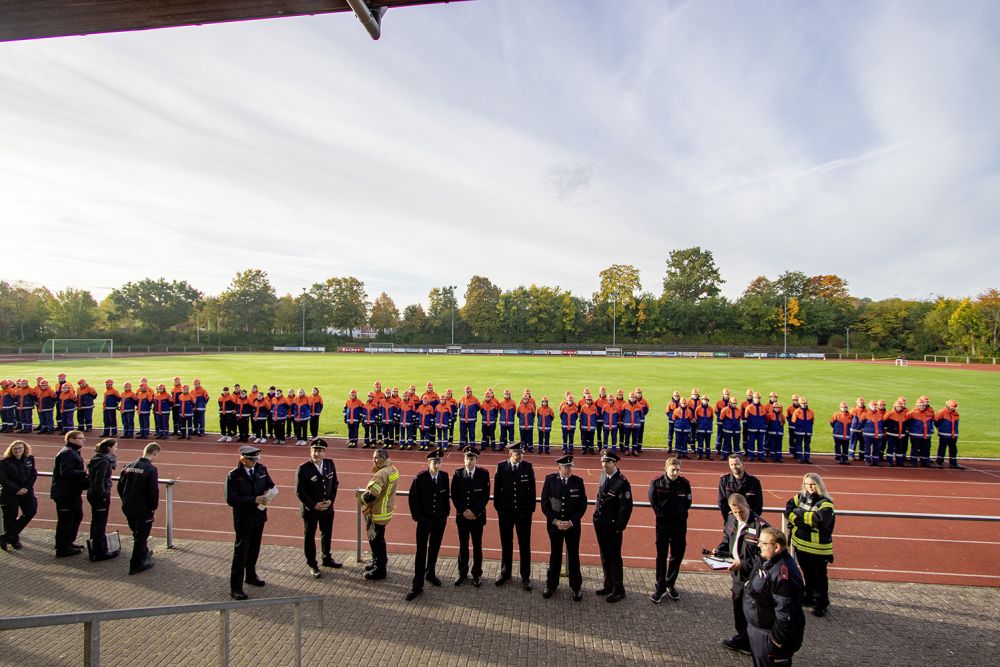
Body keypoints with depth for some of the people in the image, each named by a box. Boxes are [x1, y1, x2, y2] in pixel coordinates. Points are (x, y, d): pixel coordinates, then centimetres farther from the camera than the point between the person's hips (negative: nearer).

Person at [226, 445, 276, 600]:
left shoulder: (261, 469, -1)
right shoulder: (234, 475, -16)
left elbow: (270, 485, 8)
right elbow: (231, 500, -21)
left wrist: (267, 492, -15)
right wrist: (254, 500, -27)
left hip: (259, 516, 6)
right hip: (243, 519, -5)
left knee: (254, 548, 21)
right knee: (240, 552, -1)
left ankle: (251, 575, 41)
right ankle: (235, 588, 8)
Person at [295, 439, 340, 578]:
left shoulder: (330, 464, -4)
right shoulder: (303, 469, -18)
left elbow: (335, 483, 3)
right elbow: (300, 492, -16)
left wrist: (330, 500, -8)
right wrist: (314, 505, -18)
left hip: (327, 508, 4)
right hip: (310, 510, -4)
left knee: (327, 535, 20)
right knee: (310, 537, 11)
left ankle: (327, 558, 41)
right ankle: (312, 565, 28)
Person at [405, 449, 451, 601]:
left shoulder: (444, 476, -3)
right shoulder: (420, 478, -14)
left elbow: (447, 496, 6)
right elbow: (413, 498, -7)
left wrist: (446, 513, 4)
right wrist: (416, 516, -7)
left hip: (440, 520, 4)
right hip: (424, 520, -3)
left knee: (434, 549, 17)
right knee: (421, 552, -2)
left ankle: (430, 573, 38)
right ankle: (417, 586, 5)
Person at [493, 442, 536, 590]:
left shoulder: (528, 467, -5)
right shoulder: (501, 467, -4)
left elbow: (532, 489, -1)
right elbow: (497, 489, 1)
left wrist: (531, 508, -3)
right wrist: (498, 507, -1)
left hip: (524, 512, -1)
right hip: (505, 511, 1)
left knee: (525, 545, 7)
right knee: (506, 544, 14)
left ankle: (525, 577, 19)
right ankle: (505, 573, 30)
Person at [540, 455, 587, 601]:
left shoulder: (578, 481, -5)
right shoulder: (550, 479, -6)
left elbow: (582, 505, -3)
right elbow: (545, 503, -5)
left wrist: (571, 522, -11)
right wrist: (555, 521, -12)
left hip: (573, 526, 0)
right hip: (554, 524, 0)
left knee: (573, 556, 8)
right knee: (555, 555, 11)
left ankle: (576, 587, 22)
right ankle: (551, 585, 26)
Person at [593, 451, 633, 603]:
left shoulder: (622, 482, -18)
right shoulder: (603, 477, 5)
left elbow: (626, 507, -17)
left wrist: (619, 527, -16)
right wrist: (596, 516, 11)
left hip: (613, 527, -7)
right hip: (600, 524, 7)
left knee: (614, 558, 5)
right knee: (605, 556, 18)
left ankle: (618, 590, 18)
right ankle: (609, 585, 32)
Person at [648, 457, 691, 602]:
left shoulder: (685, 484, -7)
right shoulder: (657, 483, -11)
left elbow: (688, 503, 4)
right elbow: (653, 501, 0)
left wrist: (681, 515, 0)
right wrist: (660, 513, -2)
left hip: (680, 525, 2)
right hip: (663, 524, -2)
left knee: (677, 556, 11)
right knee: (661, 556, 3)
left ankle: (670, 585, 28)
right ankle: (660, 588, 13)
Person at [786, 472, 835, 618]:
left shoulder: (825, 502, -14)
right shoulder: (800, 497, 3)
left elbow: (820, 519, -30)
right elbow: (788, 511, -6)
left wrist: (799, 513, -21)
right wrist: (807, 520, -19)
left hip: (818, 547, -5)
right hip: (800, 544, 5)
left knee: (820, 576, 7)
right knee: (807, 574, 21)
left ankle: (821, 604, 21)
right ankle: (810, 597, 38)